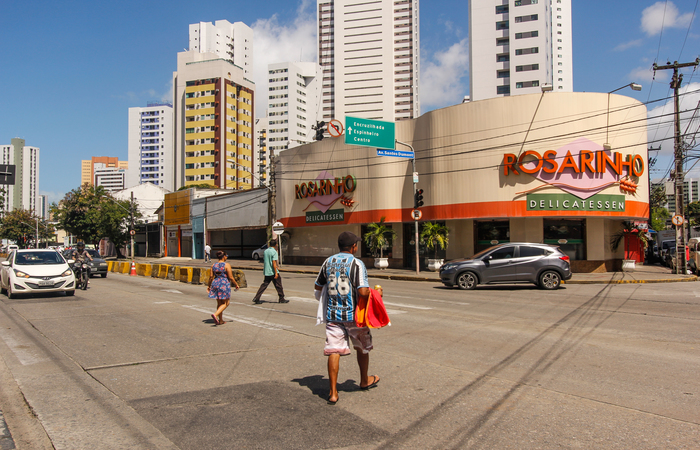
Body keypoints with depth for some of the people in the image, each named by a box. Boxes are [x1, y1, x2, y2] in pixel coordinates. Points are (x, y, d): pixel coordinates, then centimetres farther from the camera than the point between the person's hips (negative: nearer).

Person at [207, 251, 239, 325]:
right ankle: (215, 315, -17)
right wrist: (236, 284, 2)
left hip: (215, 284, 6)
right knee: (225, 303, 4)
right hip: (224, 285, -6)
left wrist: (209, 286, 17)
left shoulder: (213, 265, 4)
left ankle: (221, 320, 19)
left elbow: (211, 277, 5)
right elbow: (231, 277, -11)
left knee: (219, 303, 15)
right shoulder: (227, 265, -11)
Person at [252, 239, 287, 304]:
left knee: (264, 285, 8)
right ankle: (281, 299, 15)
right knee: (278, 285, 6)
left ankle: (256, 298, 0)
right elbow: (274, 263, -19)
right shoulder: (274, 252, -13)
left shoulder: (265, 251, 9)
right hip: (273, 272, -7)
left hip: (266, 272, 7)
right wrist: (276, 273, -18)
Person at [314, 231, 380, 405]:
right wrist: (373, 293, -2)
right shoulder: (357, 264, -12)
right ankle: (364, 381, 37)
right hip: (353, 314, -3)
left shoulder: (328, 262, 5)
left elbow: (318, 287, 15)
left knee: (333, 351, 3)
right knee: (362, 348, 19)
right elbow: (363, 292, -22)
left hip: (332, 314, 3)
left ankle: (333, 392, 0)